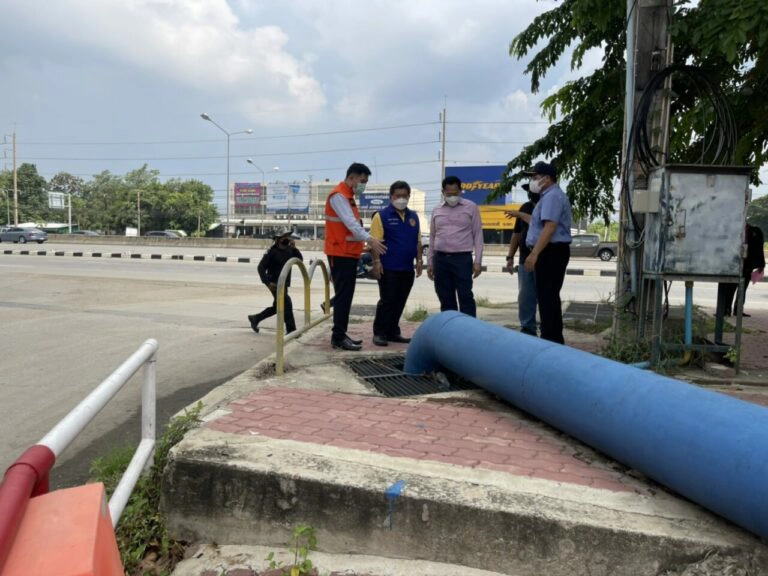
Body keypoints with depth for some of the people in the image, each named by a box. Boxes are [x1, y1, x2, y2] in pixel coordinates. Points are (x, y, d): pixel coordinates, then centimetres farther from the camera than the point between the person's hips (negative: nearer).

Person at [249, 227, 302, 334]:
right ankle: (291, 330, -13)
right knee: (286, 303, -18)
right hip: (275, 284, -8)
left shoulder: (289, 250, 6)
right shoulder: (272, 251, -13)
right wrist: (267, 282, -20)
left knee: (276, 307, 17)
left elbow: (300, 259, -5)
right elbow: (261, 267, -12)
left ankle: (255, 318, 34)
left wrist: (294, 248, -16)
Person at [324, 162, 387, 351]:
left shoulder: (348, 196, 20)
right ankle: (339, 337, -7)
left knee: (345, 296, 10)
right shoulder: (338, 195, -12)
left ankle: (340, 334, 15)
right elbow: (350, 222, -24)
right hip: (340, 254, -10)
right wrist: (369, 239, -32)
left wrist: (370, 243, 10)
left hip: (349, 253, 10)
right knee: (343, 295, -10)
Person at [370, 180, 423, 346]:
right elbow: (375, 241, -9)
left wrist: (419, 260, 10)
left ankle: (393, 332, 20)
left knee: (400, 302, 10)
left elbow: (418, 241, 17)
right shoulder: (382, 216, -4)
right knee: (387, 301, -3)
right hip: (388, 268, -6)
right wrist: (376, 262, -16)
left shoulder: (413, 216, 13)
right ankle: (379, 333, 6)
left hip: (407, 268, 6)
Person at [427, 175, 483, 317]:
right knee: (445, 299, 7)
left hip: (462, 258, -4)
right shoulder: (436, 210, 12)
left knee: (466, 297, -6)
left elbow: (478, 235, 0)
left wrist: (478, 261, -7)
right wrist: (430, 262, 13)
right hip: (440, 259, 4)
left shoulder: (471, 207, 2)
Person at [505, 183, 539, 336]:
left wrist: (521, 215, -21)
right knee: (524, 297, 6)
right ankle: (527, 330, 14)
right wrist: (510, 257, 14)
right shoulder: (525, 207, 14)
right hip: (525, 261, 6)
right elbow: (517, 233, 17)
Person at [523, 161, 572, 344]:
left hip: (550, 252, -11)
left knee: (547, 297, -8)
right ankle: (553, 339, 22)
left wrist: (534, 254, -29)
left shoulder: (552, 196, -15)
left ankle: (551, 340, -4)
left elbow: (550, 227, -26)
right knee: (549, 296, 14)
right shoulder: (549, 196, 19)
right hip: (551, 251, 11)